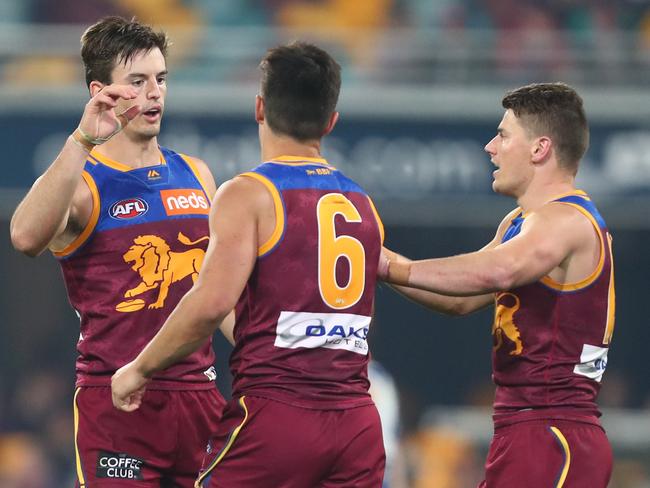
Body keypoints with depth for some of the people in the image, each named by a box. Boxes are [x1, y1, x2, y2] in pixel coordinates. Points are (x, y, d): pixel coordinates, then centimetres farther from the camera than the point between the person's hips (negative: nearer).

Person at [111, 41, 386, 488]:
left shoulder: (249, 195, -6)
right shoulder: (363, 204, 14)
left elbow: (212, 302, -18)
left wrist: (141, 369, -6)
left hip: (274, 417, -6)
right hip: (358, 424, 6)